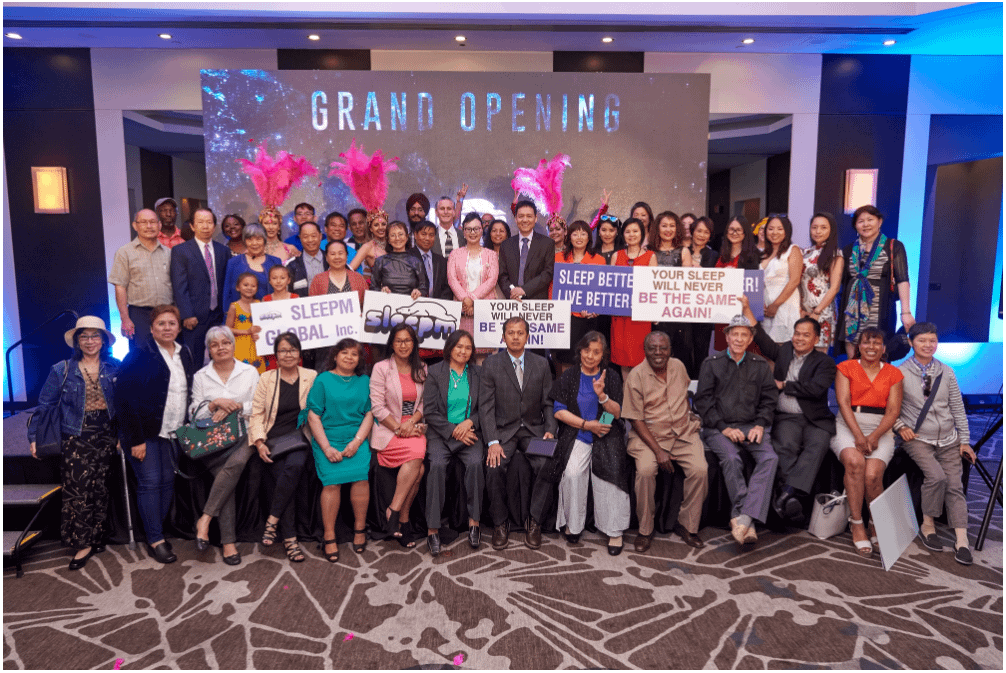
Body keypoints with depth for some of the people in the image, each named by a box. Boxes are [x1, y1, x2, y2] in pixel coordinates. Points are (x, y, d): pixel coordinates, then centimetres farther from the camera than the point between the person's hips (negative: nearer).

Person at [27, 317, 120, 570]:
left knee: (100, 490, 6)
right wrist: (35, 437, -1)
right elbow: (45, 405, 4)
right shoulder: (62, 371, 2)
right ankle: (82, 544, 7)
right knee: (77, 490, -4)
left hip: (106, 437, 1)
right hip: (75, 439, -1)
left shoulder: (116, 368, 3)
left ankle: (96, 540, 20)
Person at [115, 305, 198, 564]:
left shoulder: (185, 354, 10)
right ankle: (156, 540, 3)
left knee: (168, 481, 7)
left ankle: (156, 532, 19)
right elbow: (125, 398, -12)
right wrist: (136, 439, -15)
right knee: (150, 482, -5)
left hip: (173, 433, 6)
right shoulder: (139, 355, -9)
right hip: (145, 432, -6)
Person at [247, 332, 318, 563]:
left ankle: (272, 521, -16)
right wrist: (259, 442, -7)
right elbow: (256, 414, 7)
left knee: (295, 466, -31)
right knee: (281, 477, -22)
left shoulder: (312, 377, 10)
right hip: (273, 438, 0)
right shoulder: (266, 379, 11)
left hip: (299, 436, 0)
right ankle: (289, 538, -13)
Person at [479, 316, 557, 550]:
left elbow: (548, 403, 8)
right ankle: (500, 523, -7)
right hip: (503, 429, -1)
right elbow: (486, 406, -6)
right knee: (494, 467, -28)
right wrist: (492, 441, -17)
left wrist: (550, 430, -10)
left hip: (533, 429, 1)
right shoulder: (491, 363, -1)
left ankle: (534, 520, -3)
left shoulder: (541, 364, 6)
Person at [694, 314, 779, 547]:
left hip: (751, 426, 3)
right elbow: (703, 401, 1)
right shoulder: (712, 363, 7)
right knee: (731, 458, -31)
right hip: (718, 427, -2)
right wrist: (724, 428, -10)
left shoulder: (760, 365, 15)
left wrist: (760, 425, -4)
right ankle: (746, 522, -26)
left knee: (770, 458, -26)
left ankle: (742, 518, -33)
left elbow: (769, 399, 14)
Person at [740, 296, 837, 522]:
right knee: (787, 445, -30)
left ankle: (787, 493, -46)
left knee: (818, 445, -32)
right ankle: (790, 496, -43)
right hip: (786, 418, 2)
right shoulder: (783, 352, 20)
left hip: (815, 419, -1)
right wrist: (746, 308, 17)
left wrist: (783, 385, -1)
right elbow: (761, 337, 21)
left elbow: (815, 389, -7)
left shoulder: (824, 362, 8)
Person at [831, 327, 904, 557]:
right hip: (848, 426, -1)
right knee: (854, 461, -32)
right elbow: (843, 402, -3)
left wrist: (874, 436, -13)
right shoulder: (846, 368, 9)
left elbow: (893, 410, 3)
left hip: (881, 430, 1)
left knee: (872, 474, -26)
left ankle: (877, 526, -3)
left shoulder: (893, 374, 13)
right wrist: (858, 435, -16)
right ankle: (856, 524, -22)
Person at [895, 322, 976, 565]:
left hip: (948, 440, 4)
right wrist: (901, 426, -13)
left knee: (955, 486, -5)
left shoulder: (946, 373, 6)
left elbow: (958, 408, 9)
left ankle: (961, 541, -4)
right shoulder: (900, 373, -4)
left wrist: (965, 440, 6)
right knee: (936, 476, -23)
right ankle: (927, 525, -4)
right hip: (918, 439, -4)